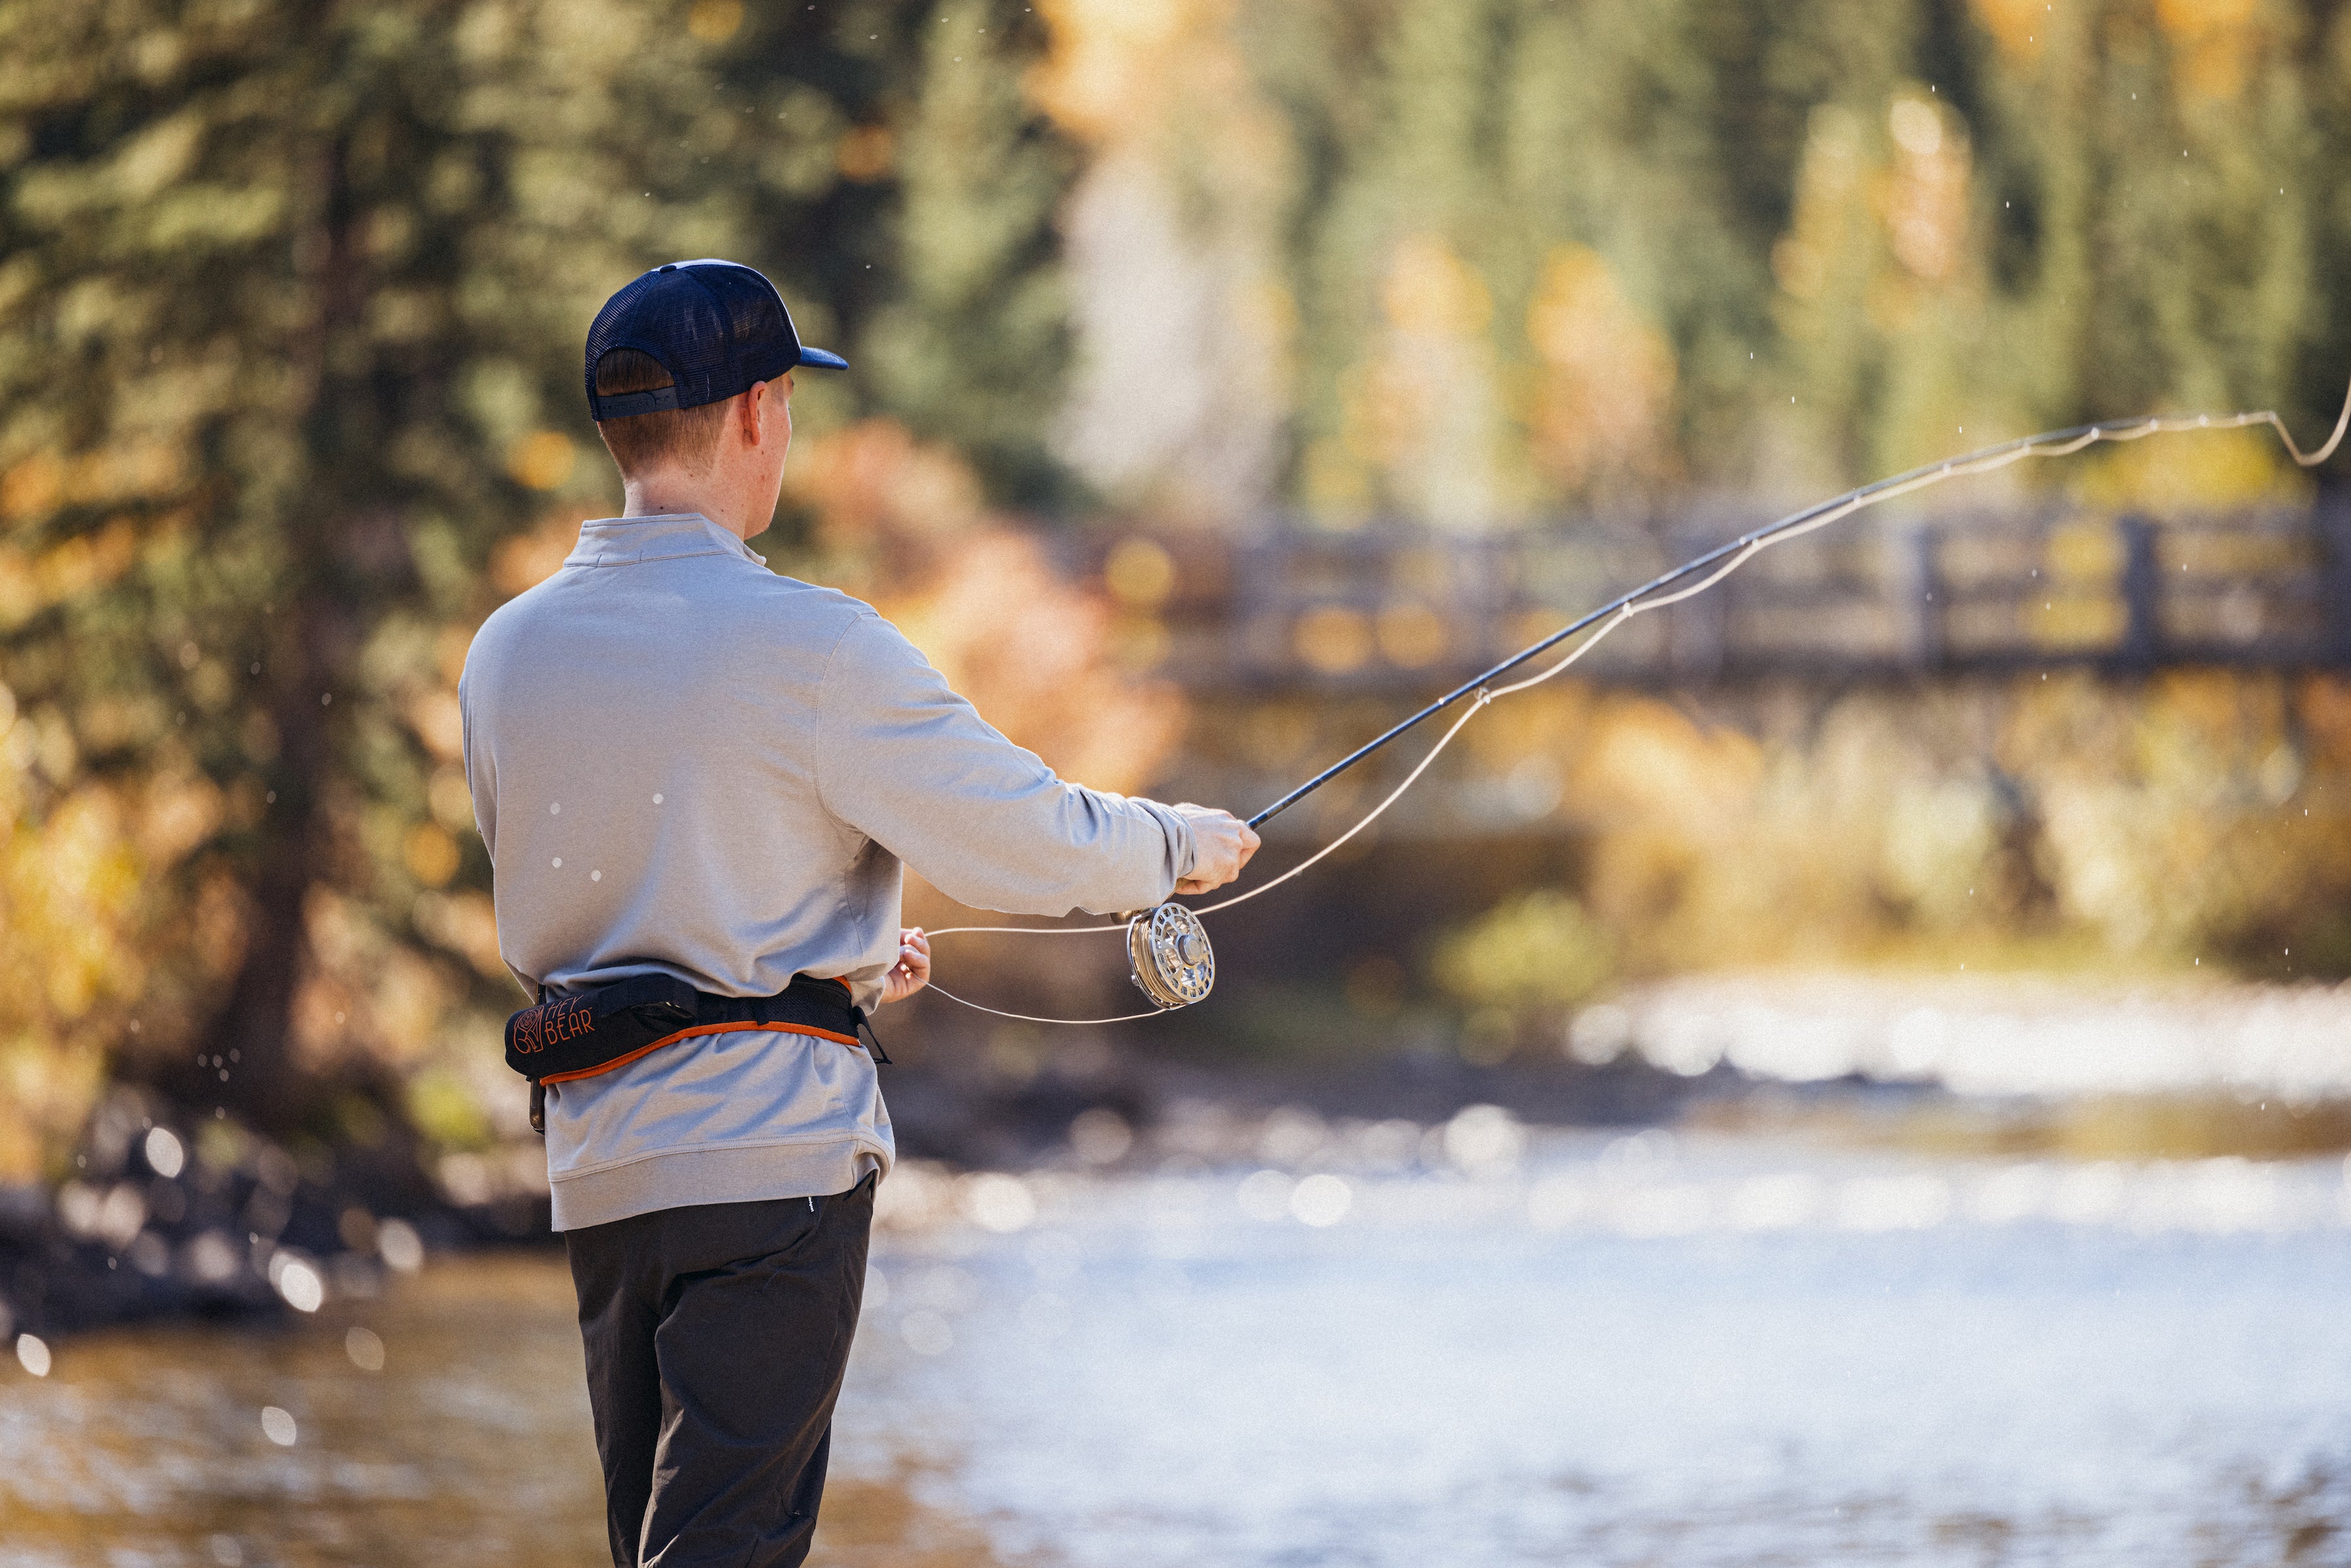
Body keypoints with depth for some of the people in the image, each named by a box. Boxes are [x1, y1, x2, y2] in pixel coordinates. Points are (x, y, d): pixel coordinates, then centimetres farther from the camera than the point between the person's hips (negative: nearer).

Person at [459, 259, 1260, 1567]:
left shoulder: (508, 652, 8)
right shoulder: (809, 649, -12)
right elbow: (1024, 843, -7)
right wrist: (1182, 848, 14)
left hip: (596, 1162, 7)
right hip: (775, 1146, -7)